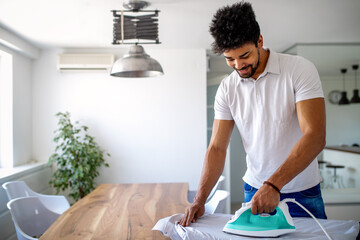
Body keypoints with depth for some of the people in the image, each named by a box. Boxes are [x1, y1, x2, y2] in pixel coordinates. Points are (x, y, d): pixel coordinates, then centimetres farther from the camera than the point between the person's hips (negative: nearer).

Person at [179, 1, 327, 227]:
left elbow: (315, 137, -22)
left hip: (302, 194, -2)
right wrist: (200, 199, -13)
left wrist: (273, 185, -31)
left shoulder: (300, 70, -14)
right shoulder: (227, 88, -3)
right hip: (255, 191, 3)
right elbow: (217, 148, -3)